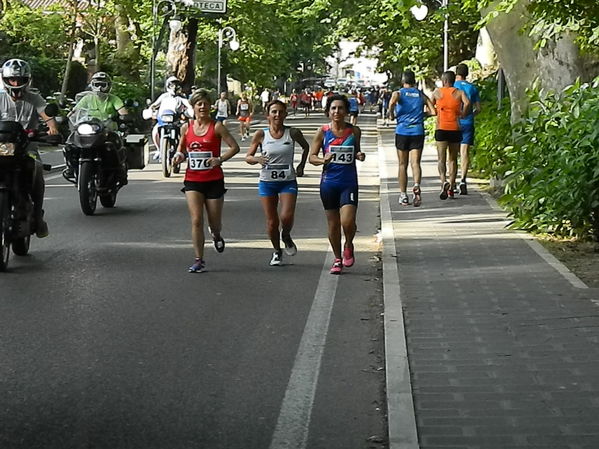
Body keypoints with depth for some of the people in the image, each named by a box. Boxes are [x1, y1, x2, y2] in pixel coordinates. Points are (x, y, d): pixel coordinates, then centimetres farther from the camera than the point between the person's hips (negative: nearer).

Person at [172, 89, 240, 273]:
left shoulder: (216, 127, -5)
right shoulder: (186, 128, 5)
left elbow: (234, 147, -5)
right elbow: (181, 149, 19)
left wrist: (220, 159, -19)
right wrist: (180, 155, -4)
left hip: (214, 180, -2)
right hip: (193, 180, 2)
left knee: (215, 222, 8)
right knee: (196, 220, -9)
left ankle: (216, 235, 46)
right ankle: (199, 260, -3)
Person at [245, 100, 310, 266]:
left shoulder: (293, 133, -2)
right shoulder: (261, 134, -4)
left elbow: (306, 147, 18)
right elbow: (248, 157, 1)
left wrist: (301, 166, 10)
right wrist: (258, 159, -20)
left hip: (288, 182, 0)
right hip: (267, 182, 0)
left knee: (286, 217, -17)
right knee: (271, 221, 3)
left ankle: (286, 236, 18)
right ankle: (277, 251, 25)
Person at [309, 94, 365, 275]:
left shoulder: (354, 131, 1)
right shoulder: (323, 131, -2)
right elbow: (312, 157, 0)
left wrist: (359, 156, -6)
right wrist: (323, 160, -20)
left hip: (349, 183, 0)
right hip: (329, 183, 1)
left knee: (347, 222, -14)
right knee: (333, 224, 8)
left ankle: (349, 246, 18)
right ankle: (337, 259, 26)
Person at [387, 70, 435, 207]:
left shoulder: (398, 93, 2)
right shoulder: (421, 95, 9)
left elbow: (392, 102, -20)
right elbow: (433, 111, 1)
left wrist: (391, 115, -1)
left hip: (402, 132, -1)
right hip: (418, 132, 1)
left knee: (403, 165, 9)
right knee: (415, 162, -4)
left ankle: (403, 196, 12)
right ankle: (416, 186, -32)